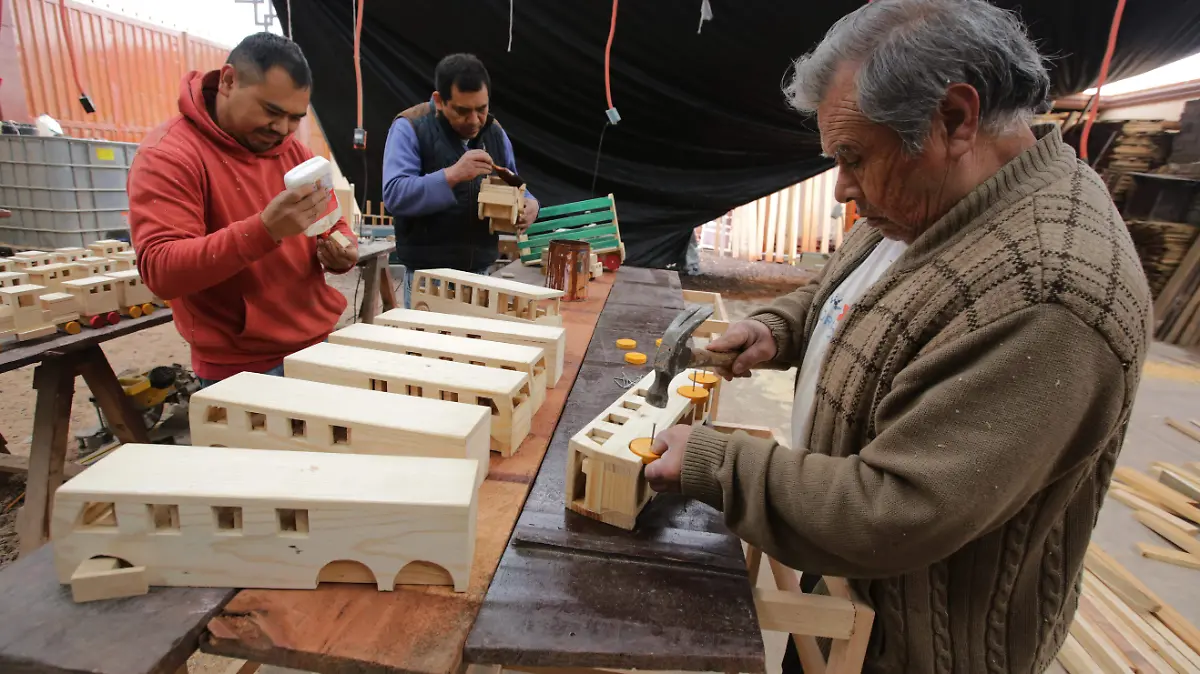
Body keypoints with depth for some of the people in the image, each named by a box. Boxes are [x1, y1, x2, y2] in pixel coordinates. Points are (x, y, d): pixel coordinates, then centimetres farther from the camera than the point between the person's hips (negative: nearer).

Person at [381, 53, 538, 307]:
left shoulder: (494, 131, 9)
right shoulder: (410, 127, -9)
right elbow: (394, 195, -19)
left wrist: (528, 204, -7)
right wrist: (451, 175, -30)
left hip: (479, 274, 5)